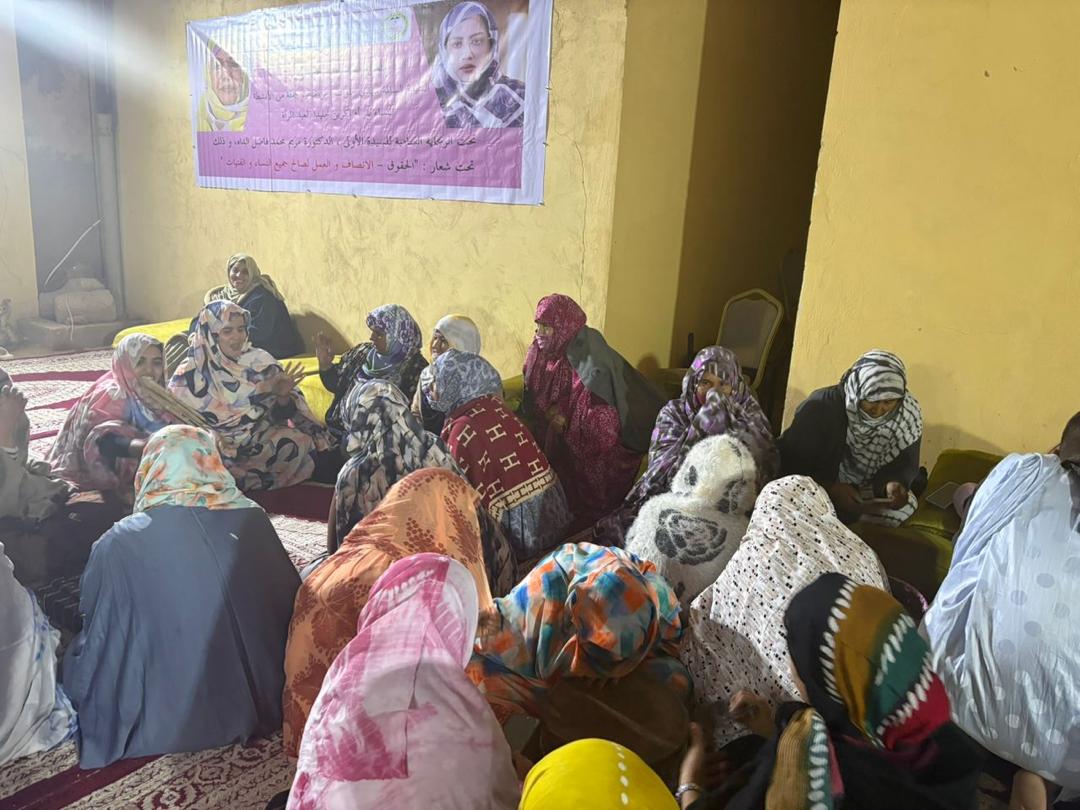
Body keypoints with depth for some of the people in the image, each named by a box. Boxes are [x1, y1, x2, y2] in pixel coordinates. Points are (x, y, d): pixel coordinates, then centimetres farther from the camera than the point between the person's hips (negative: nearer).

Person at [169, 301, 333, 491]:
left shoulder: (260, 360, 4)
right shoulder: (190, 374, -1)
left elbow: (281, 415, 7)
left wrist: (283, 396, -17)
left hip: (265, 435, 2)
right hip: (220, 445, -2)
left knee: (300, 443, -23)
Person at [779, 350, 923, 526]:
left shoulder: (909, 412, -13)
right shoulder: (822, 406, -25)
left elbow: (905, 462, -5)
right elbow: (792, 462, -22)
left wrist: (895, 483, -29)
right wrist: (831, 489, -38)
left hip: (866, 488, 4)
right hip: (821, 486, -3)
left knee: (906, 505, -22)